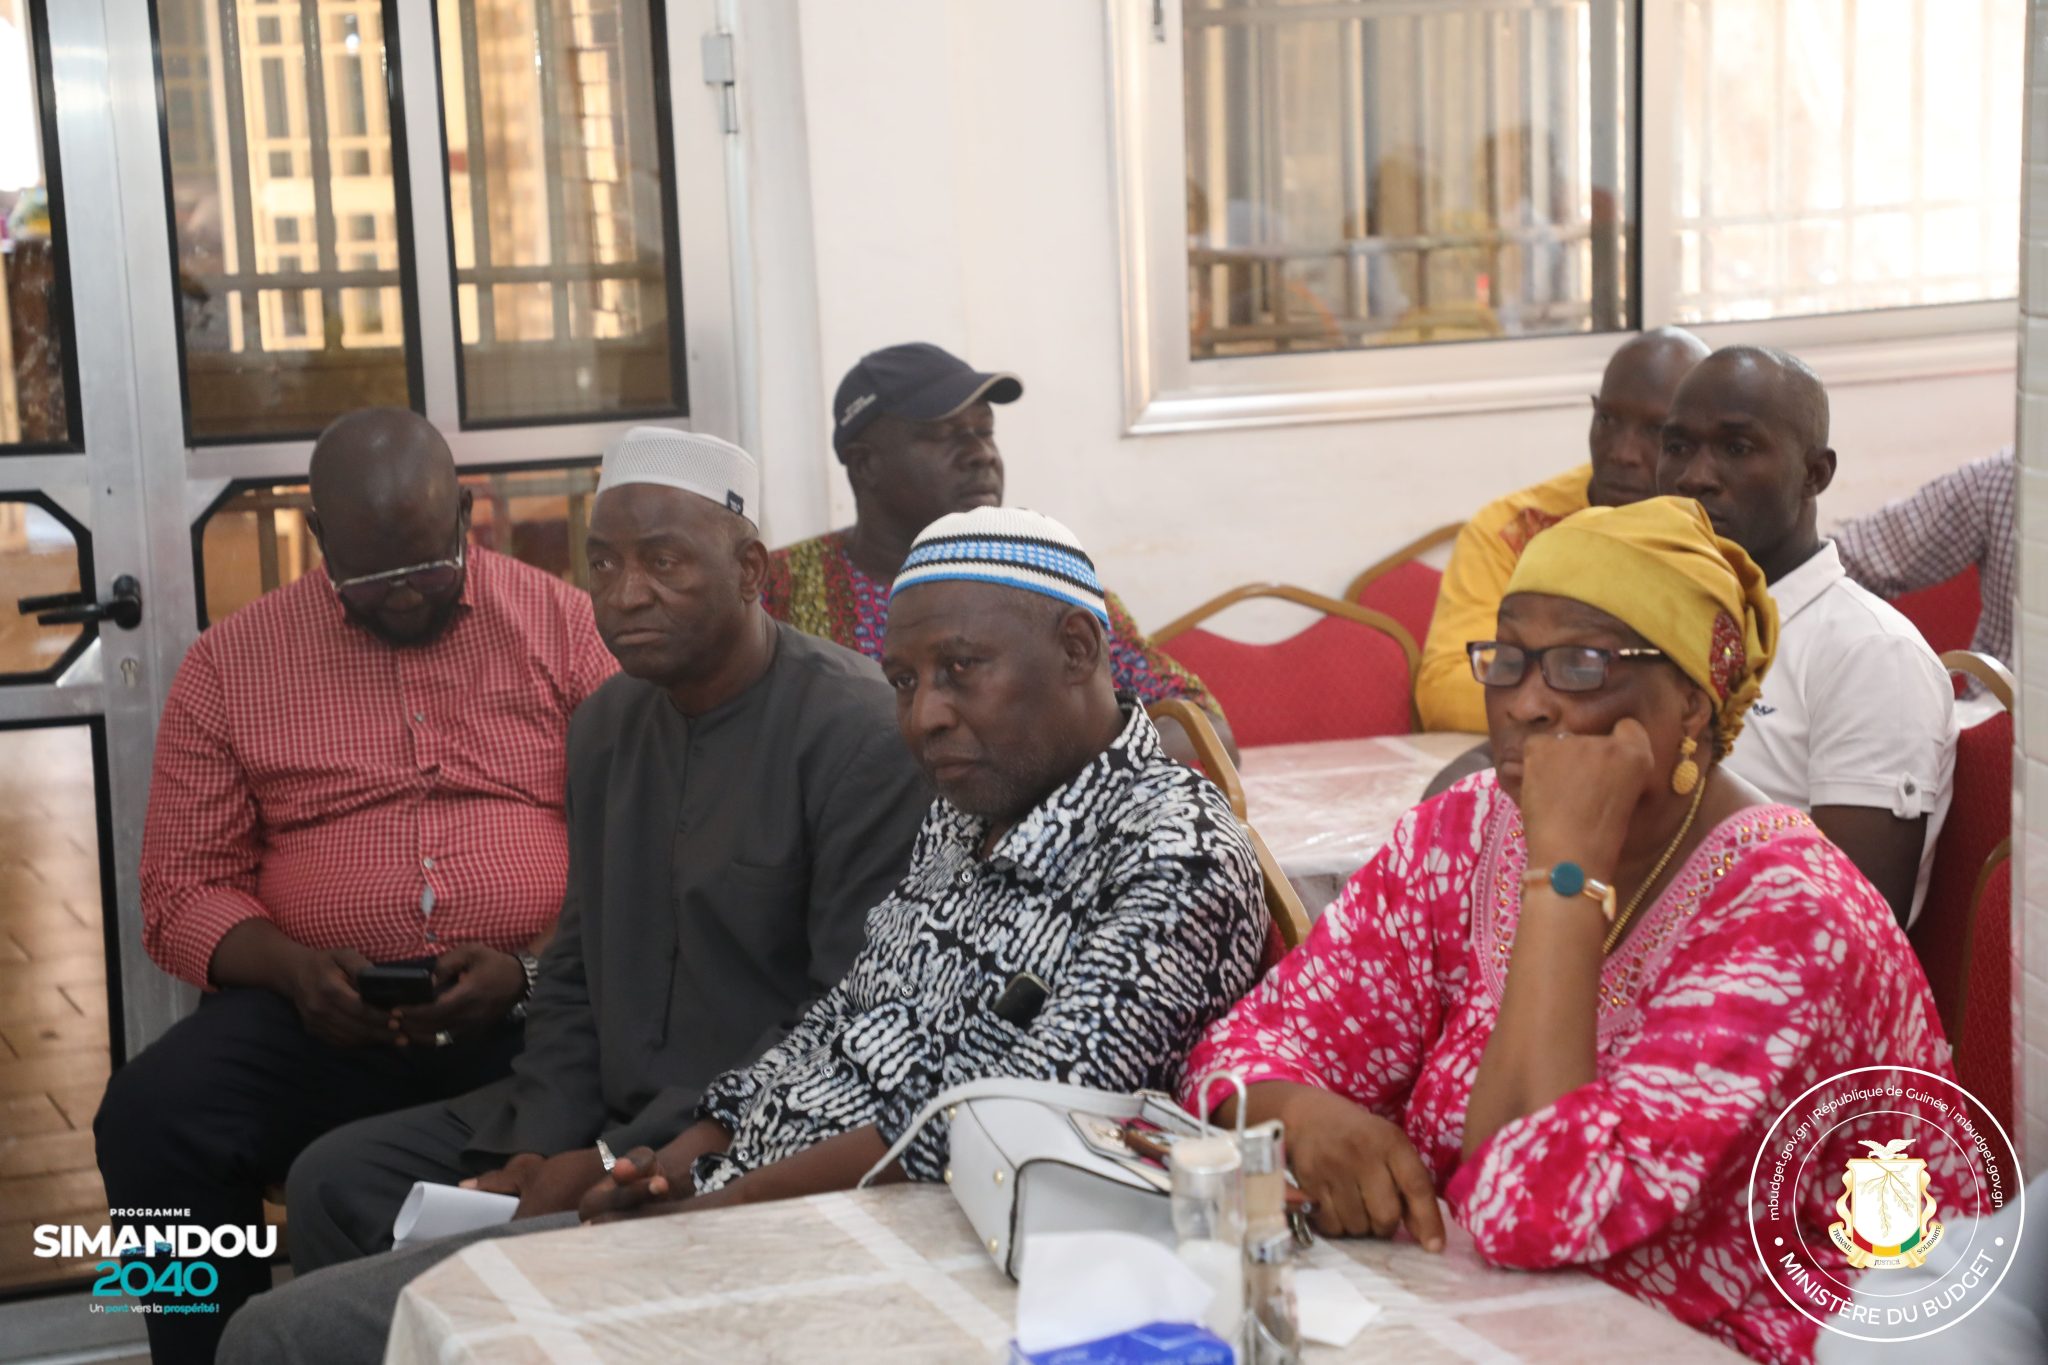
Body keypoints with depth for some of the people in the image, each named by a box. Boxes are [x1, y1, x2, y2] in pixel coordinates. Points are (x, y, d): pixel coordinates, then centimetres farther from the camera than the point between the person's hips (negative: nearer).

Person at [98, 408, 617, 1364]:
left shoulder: (563, 625, 7)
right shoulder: (230, 663, 10)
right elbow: (182, 891, 10)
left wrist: (532, 969, -15)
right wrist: (291, 966, -10)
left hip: (533, 1012, -1)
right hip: (317, 1013, 2)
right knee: (150, 1119, -26)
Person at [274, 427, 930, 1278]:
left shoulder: (859, 735, -15)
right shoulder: (607, 722, 12)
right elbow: (576, 972, 16)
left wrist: (622, 1162, -20)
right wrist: (541, 1152, -2)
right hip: (616, 1110, 8)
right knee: (336, 1178, 1)